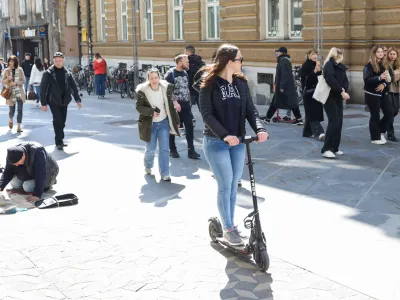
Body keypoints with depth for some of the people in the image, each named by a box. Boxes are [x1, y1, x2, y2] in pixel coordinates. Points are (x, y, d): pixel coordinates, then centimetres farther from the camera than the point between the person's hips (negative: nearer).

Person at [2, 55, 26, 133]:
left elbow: (23, 80, 0)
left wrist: (16, 83, -15)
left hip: (19, 93, 0)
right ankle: (11, 120, 37)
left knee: (20, 110, -3)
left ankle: (19, 126, 4)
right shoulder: (6, 71, 0)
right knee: (12, 110, 4)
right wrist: (8, 79, -19)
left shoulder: (20, 70, 0)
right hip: (11, 93, 0)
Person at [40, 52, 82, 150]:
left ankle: (59, 140, 20)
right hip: (53, 101, -4)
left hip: (64, 101, 4)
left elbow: (73, 87, 9)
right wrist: (43, 103, -8)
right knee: (58, 120, -12)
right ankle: (59, 142, -7)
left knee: (62, 121, 8)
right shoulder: (48, 73, -5)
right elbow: (43, 88, -5)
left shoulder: (67, 73, 7)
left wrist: (77, 99, 1)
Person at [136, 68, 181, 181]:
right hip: (150, 124, -2)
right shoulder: (142, 91, -16)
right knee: (151, 149, 9)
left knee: (164, 149, -2)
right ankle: (148, 166, 39)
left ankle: (164, 173, 6)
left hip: (164, 122, 2)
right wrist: (151, 112, -26)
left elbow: (170, 103, 6)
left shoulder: (166, 88, -8)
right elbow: (138, 107, -12)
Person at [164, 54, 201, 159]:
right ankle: (172, 150, 20)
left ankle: (191, 150, 1)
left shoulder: (185, 73, 9)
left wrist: (189, 101, 14)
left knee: (189, 126, -1)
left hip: (185, 104, 6)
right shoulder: (170, 74, -11)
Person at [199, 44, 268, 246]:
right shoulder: (210, 84, -9)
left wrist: (259, 129, -18)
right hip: (216, 142, -5)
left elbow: (250, 109, 2)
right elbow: (207, 114, -15)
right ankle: (228, 229, 8)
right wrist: (225, 135, -28)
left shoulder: (241, 83, 7)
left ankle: (230, 223, 23)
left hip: (238, 141, 5)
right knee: (225, 185, -5)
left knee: (234, 184, 10)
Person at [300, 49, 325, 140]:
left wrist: (319, 71, -5)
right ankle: (319, 133, -19)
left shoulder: (316, 65, 12)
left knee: (311, 114, 12)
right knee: (312, 113, -11)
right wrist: (315, 71, -25)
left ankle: (307, 132, 21)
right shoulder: (305, 65, -8)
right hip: (309, 92, -8)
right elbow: (305, 78, -20)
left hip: (316, 92, 8)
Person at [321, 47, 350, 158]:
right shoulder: (329, 65, -10)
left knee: (339, 122, 6)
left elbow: (345, 81, 6)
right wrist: (341, 92, -25)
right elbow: (331, 80, -23)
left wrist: (344, 90, -15)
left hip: (338, 97, 8)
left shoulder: (341, 67, 14)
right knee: (334, 122, -14)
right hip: (329, 97, -8)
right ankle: (326, 149, -12)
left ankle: (334, 148, 14)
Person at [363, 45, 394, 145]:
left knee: (390, 113, 3)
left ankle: (381, 131, 23)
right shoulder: (369, 66, -9)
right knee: (375, 115, -1)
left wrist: (384, 84, -18)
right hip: (372, 94, -6)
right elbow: (367, 80, -20)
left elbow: (391, 76, 0)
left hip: (384, 93, 6)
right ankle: (375, 138, 9)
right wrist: (379, 78, -32)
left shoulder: (386, 64, 8)